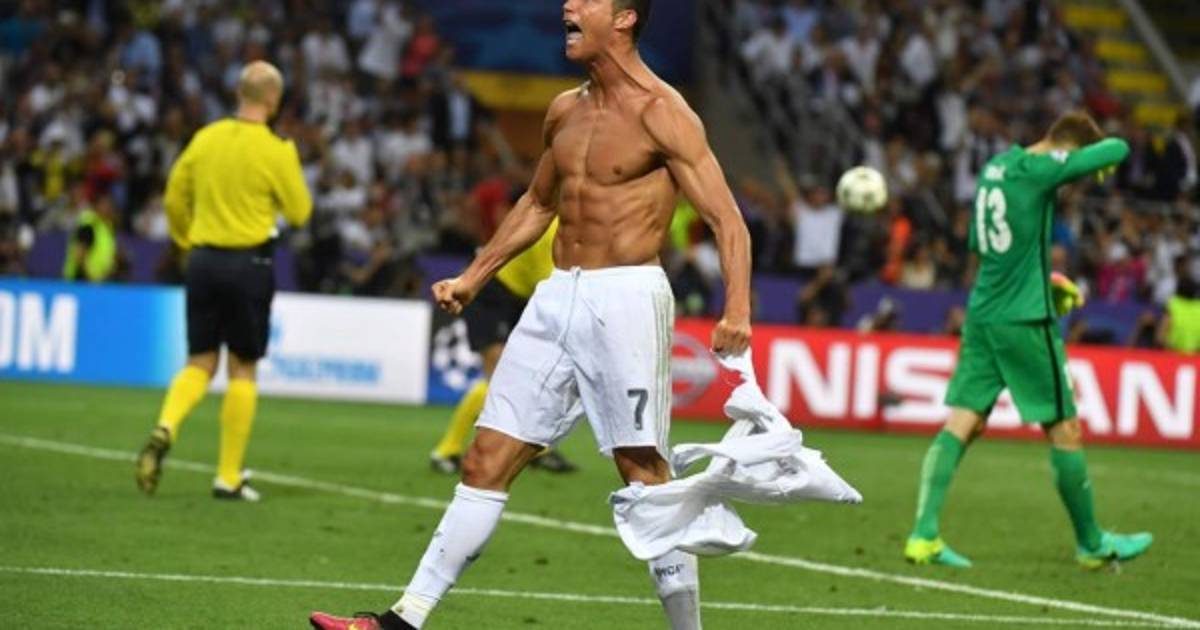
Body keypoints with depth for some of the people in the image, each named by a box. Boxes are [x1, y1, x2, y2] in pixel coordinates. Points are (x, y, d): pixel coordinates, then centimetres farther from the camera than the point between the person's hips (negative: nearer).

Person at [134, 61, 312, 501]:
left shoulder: (205, 139, 3)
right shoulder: (275, 151, -10)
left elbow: (174, 198, 10)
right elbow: (299, 212, -4)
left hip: (203, 260, 4)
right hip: (249, 262, -4)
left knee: (200, 364, 12)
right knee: (242, 369, 6)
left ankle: (165, 428, -18)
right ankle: (229, 477, 7)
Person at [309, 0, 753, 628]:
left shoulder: (662, 113, -8)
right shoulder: (565, 111, 14)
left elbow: (727, 219, -13)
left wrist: (736, 310, -28)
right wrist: (472, 278, 27)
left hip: (626, 297, -7)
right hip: (557, 297, 7)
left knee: (644, 471, -7)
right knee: (486, 462, 5)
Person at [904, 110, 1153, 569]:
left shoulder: (996, 166, 12)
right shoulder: (1039, 169, -13)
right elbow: (1117, 150, -12)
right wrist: (1102, 160, 12)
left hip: (982, 315, 8)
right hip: (1025, 321, -8)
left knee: (962, 424, 1)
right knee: (1064, 431, 5)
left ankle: (923, 535, -10)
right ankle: (1091, 544, 15)